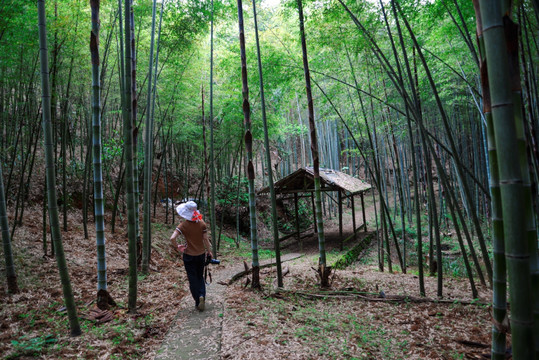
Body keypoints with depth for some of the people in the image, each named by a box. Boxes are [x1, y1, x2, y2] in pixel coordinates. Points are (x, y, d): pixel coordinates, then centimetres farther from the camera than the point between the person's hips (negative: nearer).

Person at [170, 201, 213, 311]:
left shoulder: (183, 225, -16)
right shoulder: (202, 223, -9)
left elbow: (172, 238, -26)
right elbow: (206, 239, -5)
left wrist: (177, 247, -9)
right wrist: (209, 251, 8)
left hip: (189, 255, -2)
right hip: (201, 254, 3)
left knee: (193, 279, 11)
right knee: (200, 276, 20)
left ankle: (198, 301, 10)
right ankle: (202, 295, 2)